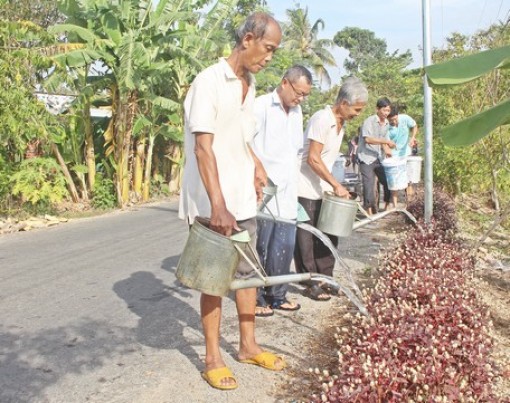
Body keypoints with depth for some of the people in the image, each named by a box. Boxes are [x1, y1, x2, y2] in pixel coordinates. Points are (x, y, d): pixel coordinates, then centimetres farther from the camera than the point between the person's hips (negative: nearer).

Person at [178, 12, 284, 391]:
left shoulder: (250, 85, 11)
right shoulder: (209, 81, -14)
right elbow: (203, 147, -22)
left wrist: (256, 166, 9)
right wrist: (217, 205, -28)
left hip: (244, 199, 8)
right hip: (212, 203, -8)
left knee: (247, 271, 14)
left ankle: (248, 345, 29)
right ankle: (213, 358, 16)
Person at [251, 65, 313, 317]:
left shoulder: (297, 112, 15)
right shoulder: (261, 106, -9)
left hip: (287, 192, 7)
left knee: (285, 246, 9)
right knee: (260, 246, 1)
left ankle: (277, 296, 21)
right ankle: (255, 299, 14)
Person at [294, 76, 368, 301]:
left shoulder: (341, 123, 10)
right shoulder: (321, 119, -18)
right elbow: (313, 158, -22)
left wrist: (332, 187, 11)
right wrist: (336, 185, -20)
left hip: (322, 190, 9)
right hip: (305, 190, -9)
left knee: (328, 236, 12)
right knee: (307, 240, 2)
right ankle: (310, 284, 12)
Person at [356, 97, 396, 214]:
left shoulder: (386, 123, 10)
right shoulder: (369, 121, -11)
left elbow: (383, 140, 15)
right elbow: (368, 139, -22)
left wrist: (387, 149, -5)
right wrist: (386, 142, -25)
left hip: (379, 159, 7)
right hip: (367, 159, -7)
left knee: (388, 182, 7)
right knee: (369, 186, -6)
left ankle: (386, 208, 22)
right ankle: (369, 212, 2)